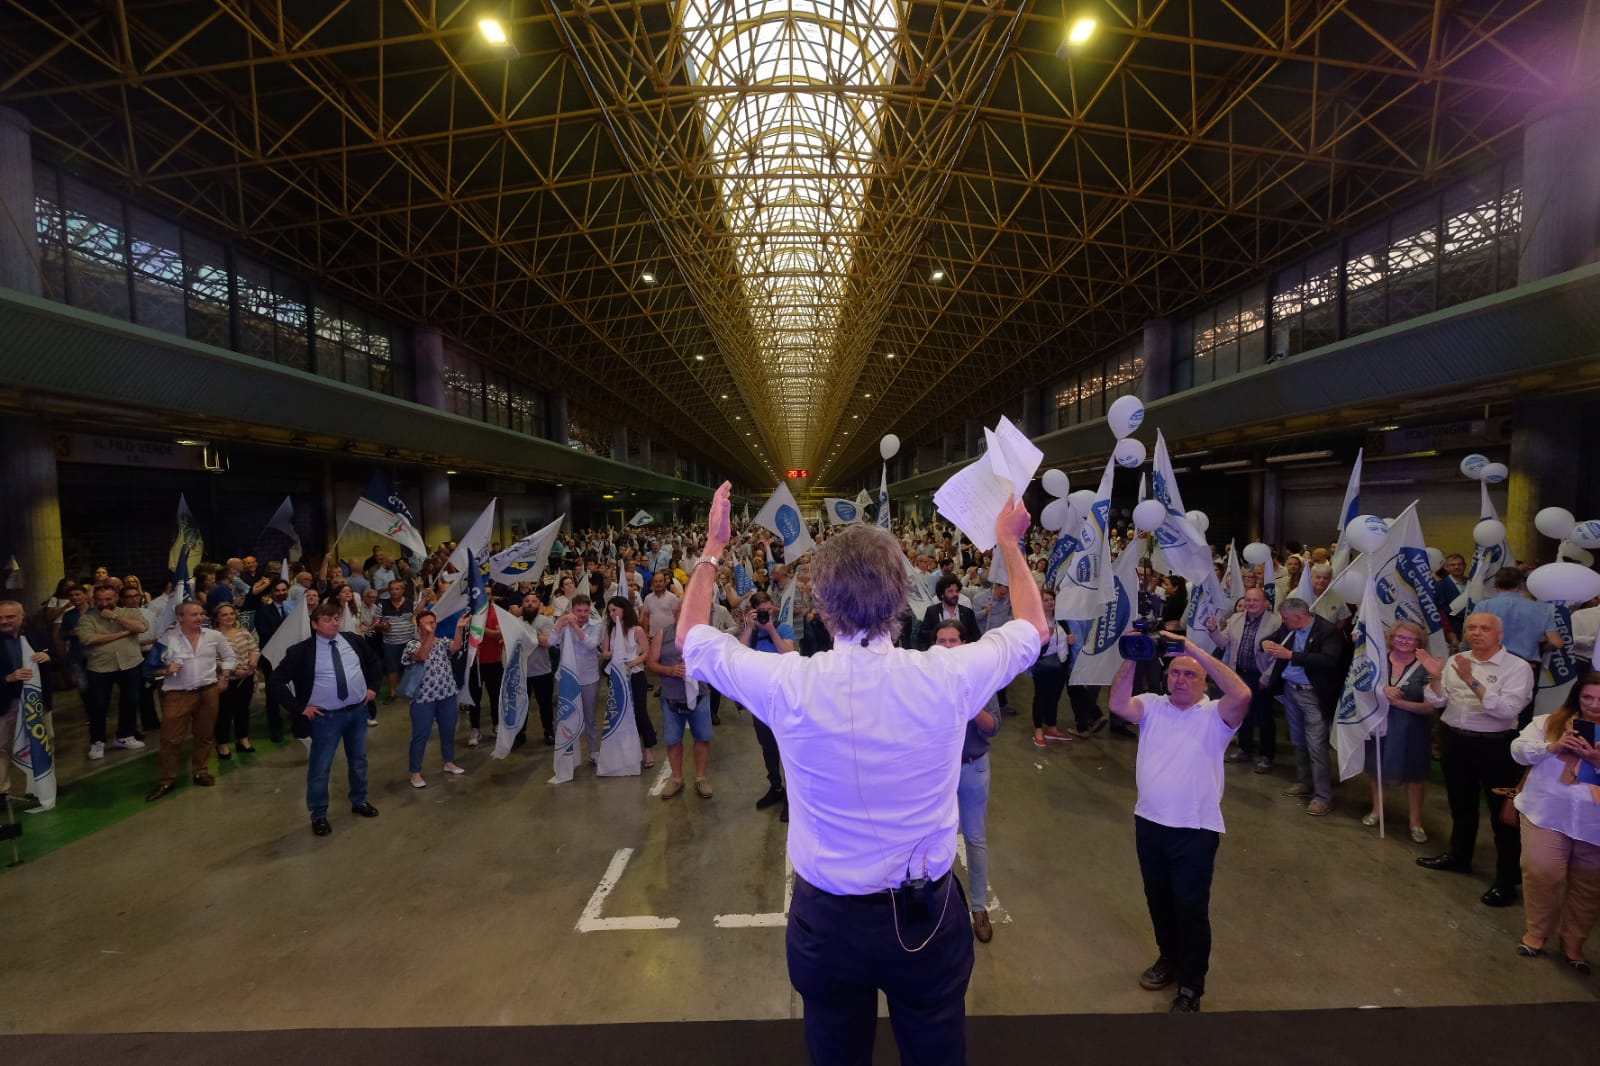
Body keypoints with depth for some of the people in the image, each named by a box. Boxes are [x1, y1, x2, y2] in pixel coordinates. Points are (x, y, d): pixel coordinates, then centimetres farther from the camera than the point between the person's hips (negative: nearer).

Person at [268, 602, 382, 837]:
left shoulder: (354, 640, 0)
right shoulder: (301, 651, -13)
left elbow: (375, 664, 17)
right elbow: (275, 681, -11)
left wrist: (373, 687, 6)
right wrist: (299, 707, -12)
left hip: (358, 710, 4)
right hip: (327, 716, -4)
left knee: (359, 760, 18)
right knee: (320, 767, 5)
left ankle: (359, 801, 37)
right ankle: (318, 815, 22)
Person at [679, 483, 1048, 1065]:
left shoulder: (789, 685, -22)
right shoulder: (947, 677, -20)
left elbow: (692, 636, -1)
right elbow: (1033, 629, 3)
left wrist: (713, 547, 10)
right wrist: (1009, 543, 16)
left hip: (827, 920, 0)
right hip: (928, 914, 0)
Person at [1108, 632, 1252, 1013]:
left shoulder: (1215, 715, -7)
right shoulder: (1152, 706, 2)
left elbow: (1242, 695, -27)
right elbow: (1118, 705, -15)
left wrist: (1197, 651, -27)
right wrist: (1131, 659, -24)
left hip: (1195, 830, -4)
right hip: (1149, 822, 4)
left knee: (1191, 908, 6)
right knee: (1158, 899, 22)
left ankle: (1191, 986, 24)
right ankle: (1169, 958, 44)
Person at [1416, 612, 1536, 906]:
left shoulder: (1517, 667, -11)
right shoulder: (1455, 661, 4)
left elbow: (1507, 710, -23)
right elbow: (1437, 702, 3)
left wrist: (1472, 681, -28)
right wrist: (1435, 677, -13)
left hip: (1495, 746, -5)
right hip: (1455, 740, 5)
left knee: (1502, 812, 4)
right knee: (1460, 805, 22)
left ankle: (1507, 880, 16)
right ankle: (1459, 856, 40)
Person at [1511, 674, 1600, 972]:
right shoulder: (1549, 722, 2)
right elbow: (1519, 750, -4)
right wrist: (1552, 747, -20)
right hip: (1547, 813, -1)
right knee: (1542, 873, -2)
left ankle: (1573, 943, 29)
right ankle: (1536, 932, 18)